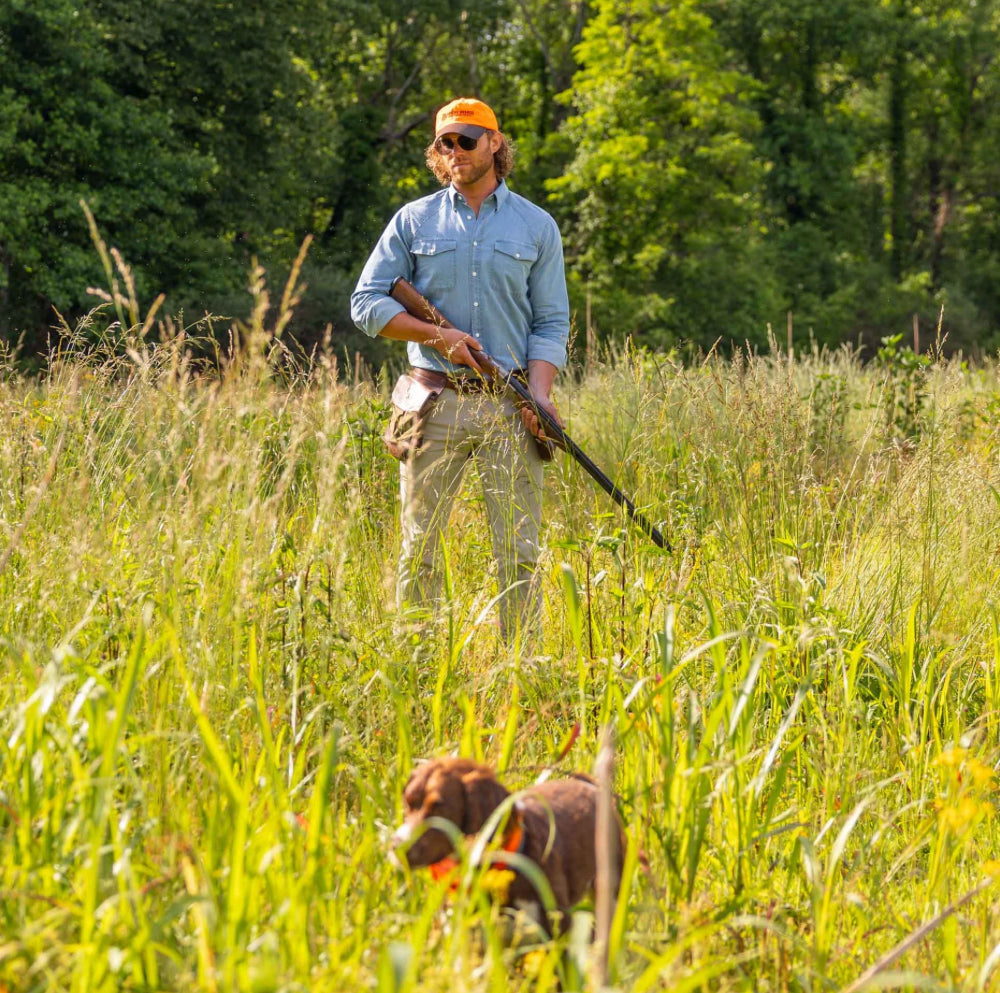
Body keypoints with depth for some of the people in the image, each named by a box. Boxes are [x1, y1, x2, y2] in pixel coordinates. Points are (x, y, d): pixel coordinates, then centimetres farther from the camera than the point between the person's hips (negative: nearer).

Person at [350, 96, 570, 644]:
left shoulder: (536, 226, 10)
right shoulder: (415, 221, 8)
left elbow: (551, 322, 8)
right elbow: (366, 302, 6)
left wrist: (539, 391, -8)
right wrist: (437, 335, -7)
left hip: (510, 405, 0)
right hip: (436, 404, 0)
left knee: (519, 552, -3)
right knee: (419, 548, 1)